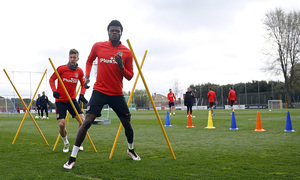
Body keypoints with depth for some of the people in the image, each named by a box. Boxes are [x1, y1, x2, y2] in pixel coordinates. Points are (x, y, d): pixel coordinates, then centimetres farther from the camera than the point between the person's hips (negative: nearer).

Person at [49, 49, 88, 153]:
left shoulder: (79, 71, 0)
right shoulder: (62, 68, -10)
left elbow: (83, 84, 12)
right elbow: (52, 79, -1)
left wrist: (82, 94, -6)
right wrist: (54, 91, -17)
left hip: (72, 100, 3)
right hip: (60, 100, -3)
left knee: (82, 120, -10)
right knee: (61, 124, -11)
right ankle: (66, 143, 18)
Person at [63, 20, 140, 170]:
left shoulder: (126, 52, 0)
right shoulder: (98, 46, 0)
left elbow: (129, 77, 2)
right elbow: (89, 61, 20)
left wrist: (121, 67, -17)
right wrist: (87, 76, 5)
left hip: (117, 94, 2)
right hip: (99, 91, -1)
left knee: (127, 123, 8)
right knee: (87, 122, -13)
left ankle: (131, 150, 36)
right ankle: (72, 157, -6)